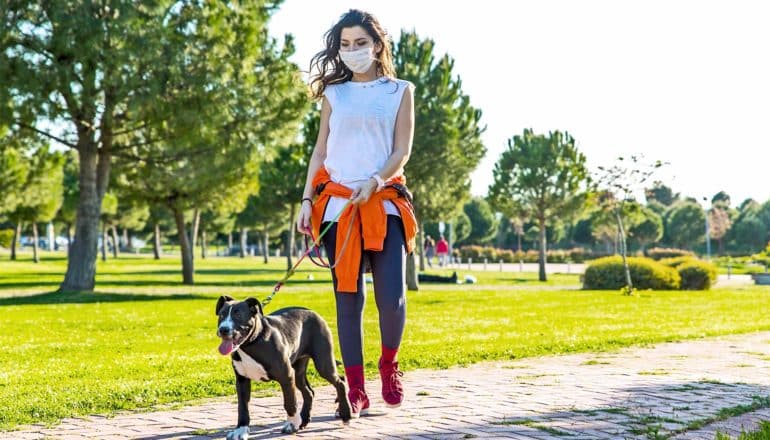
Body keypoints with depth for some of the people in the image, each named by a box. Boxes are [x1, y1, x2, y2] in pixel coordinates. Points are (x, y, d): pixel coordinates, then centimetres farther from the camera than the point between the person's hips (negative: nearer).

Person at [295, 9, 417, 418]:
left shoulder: (400, 91, 7)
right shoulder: (333, 92, 12)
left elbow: (402, 151, 0)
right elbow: (320, 149, 12)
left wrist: (375, 181, -18)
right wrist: (307, 199, 3)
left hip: (384, 203, -1)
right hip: (338, 204, 2)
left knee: (391, 297, -11)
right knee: (348, 298, 0)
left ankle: (389, 365, 18)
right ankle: (355, 390, 8)